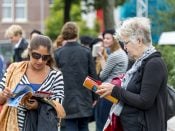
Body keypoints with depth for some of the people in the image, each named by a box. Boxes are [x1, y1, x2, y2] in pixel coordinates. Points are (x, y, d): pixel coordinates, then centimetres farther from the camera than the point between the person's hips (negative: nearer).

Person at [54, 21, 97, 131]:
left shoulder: (58, 53, -5)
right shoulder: (86, 52, -2)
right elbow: (93, 76, 0)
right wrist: (94, 97, 11)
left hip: (66, 101, -2)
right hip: (84, 100, 2)